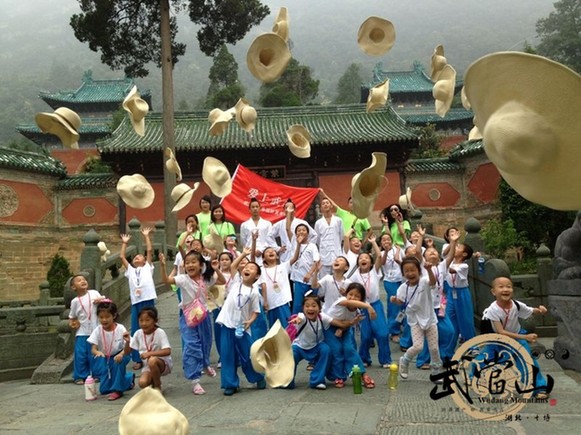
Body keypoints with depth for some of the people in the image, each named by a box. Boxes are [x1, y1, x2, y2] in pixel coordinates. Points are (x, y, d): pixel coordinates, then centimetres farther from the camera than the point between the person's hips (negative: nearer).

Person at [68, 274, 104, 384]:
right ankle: (80, 376, 13)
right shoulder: (75, 301, -1)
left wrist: (100, 301, -12)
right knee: (80, 355, 0)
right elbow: (71, 317, 9)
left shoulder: (94, 293, -1)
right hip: (81, 332, 0)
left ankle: (94, 374, 20)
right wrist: (71, 323, -10)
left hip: (95, 330, 0)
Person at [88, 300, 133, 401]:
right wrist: (98, 352, -41)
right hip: (104, 360, 3)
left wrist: (127, 342, -48)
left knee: (120, 359, -39)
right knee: (103, 390, -2)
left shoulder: (120, 329, -21)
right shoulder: (97, 330, -15)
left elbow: (127, 351, -24)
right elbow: (93, 349, -17)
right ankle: (128, 378, 23)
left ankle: (117, 389, -21)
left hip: (117, 357, -3)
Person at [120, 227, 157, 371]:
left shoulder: (148, 267, 15)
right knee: (135, 331, 3)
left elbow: (150, 250, 9)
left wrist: (146, 236, 12)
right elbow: (122, 257, 20)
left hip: (148, 301, -3)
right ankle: (138, 359, 12)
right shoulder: (130, 270, 23)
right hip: (135, 302, 4)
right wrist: (124, 243, 25)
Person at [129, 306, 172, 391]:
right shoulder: (138, 334, -4)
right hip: (147, 366, 4)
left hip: (163, 363, -3)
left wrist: (149, 353, -33)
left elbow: (167, 351, -27)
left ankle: (157, 386, -9)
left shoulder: (160, 332, -17)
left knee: (152, 360, -36)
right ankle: (154, 380, 13)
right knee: (142, 383, -25)